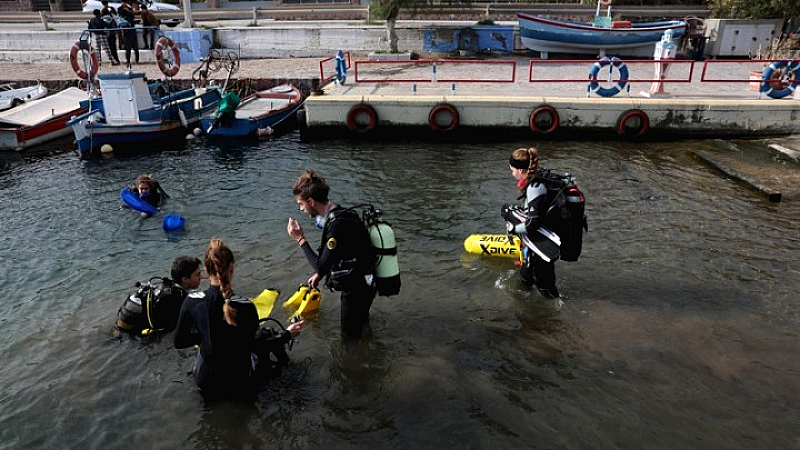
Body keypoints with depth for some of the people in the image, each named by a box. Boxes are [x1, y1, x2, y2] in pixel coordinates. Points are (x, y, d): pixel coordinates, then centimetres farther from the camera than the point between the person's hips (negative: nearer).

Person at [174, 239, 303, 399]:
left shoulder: (191, 302, -16)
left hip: (204, 382, 4)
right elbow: (256, 345, -11)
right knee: (264, 337, 22)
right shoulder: (245, 307, -25)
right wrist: (287, 334, 2)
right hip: (238, 386, -3)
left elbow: (178, 342, -3)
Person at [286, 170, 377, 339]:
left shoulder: (338, 225, -32)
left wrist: (301, 239, -22)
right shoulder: (338, 214, -1)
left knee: (350, 335, 13)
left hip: (357, 290, -9)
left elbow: (321, 266, -28)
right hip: (358, 284, 9)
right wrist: (319, 274, 19)